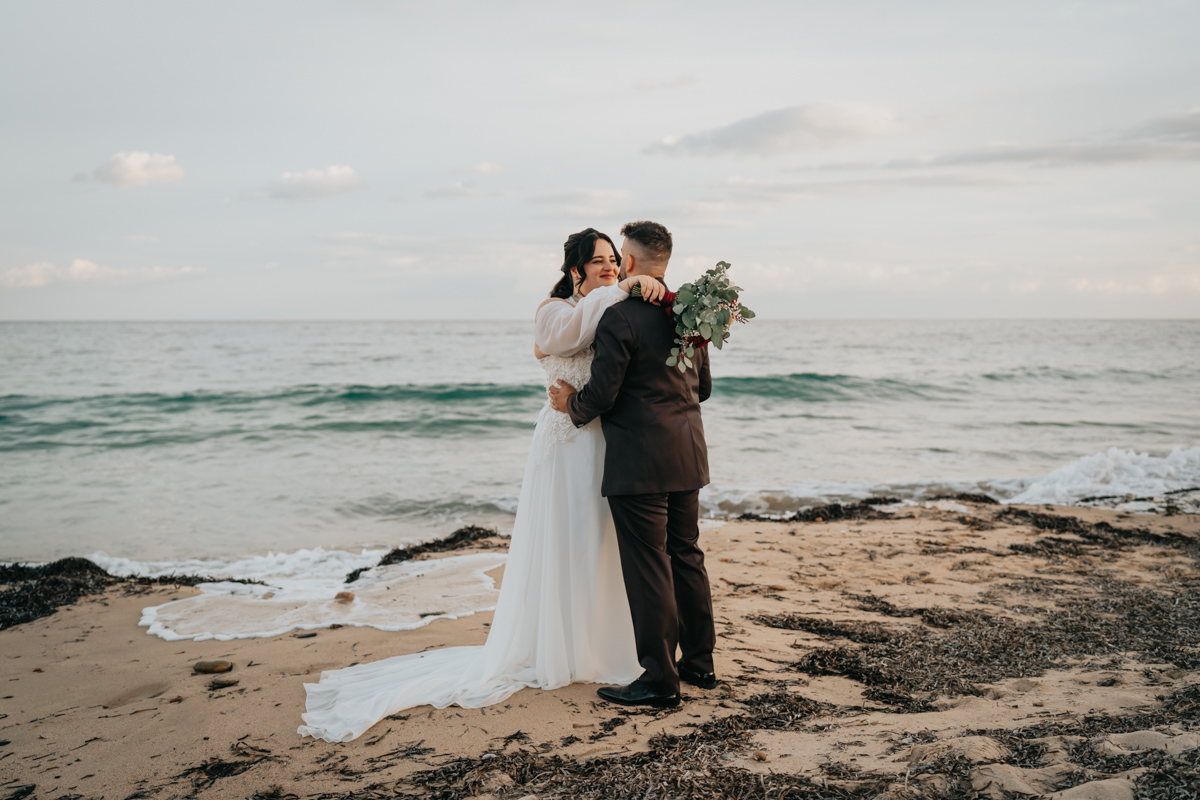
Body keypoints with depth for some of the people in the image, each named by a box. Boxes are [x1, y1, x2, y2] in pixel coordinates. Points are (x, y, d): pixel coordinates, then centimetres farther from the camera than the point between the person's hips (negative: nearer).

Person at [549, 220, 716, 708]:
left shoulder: (620, 318, -16)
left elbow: (600, 395, -17)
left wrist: (573, 404, 4)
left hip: (639, 461, -8)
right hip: (687, 454, 8)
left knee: (647, 566, -1)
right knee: (686, 556, 16)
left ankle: (660, 679, 5)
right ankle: (699, 662, 26)